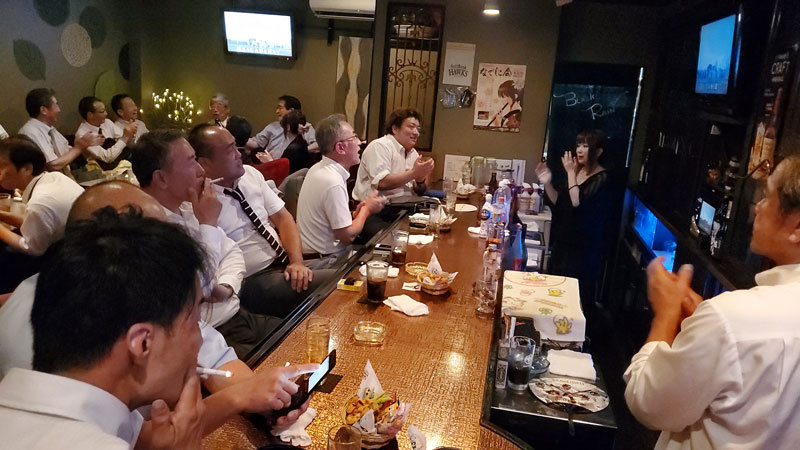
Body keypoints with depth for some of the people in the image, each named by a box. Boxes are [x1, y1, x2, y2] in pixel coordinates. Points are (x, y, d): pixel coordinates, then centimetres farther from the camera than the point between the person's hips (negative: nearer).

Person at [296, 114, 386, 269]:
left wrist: (357, 212, 0)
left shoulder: (318, 169, 5)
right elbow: (348, 236, -20)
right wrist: (366, 209, -6)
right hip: (322, 262, -9)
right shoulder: (333, 182, -25)